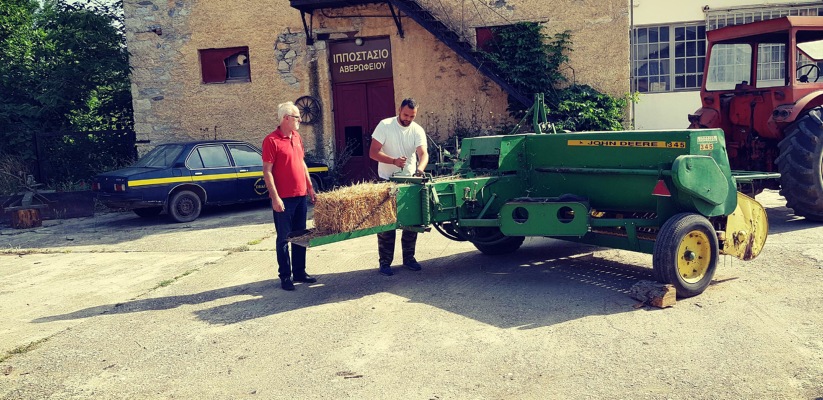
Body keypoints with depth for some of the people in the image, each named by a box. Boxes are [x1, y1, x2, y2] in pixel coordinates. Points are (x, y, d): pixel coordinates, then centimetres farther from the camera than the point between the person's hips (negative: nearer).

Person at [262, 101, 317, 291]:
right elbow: (267, 171, -14)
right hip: (283, 198, -7)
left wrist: (310, 186, 17)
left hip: (300, 195, 7)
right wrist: (275, 197, -18)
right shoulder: (271, 140, -11)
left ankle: (299, 272, 23)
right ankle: (285, 276, 11)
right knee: (283, 238, 2)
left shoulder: (297, 137, 11)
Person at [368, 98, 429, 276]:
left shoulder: (418, 130, -2)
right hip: (387, 181, -3)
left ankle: (408, 257, 22)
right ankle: (385, 262, 5)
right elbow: (373, 152, -16)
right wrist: (394, 161, -30)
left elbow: (423, 153, -15)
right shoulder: (385, 126, -10)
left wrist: (420, 168, -37)